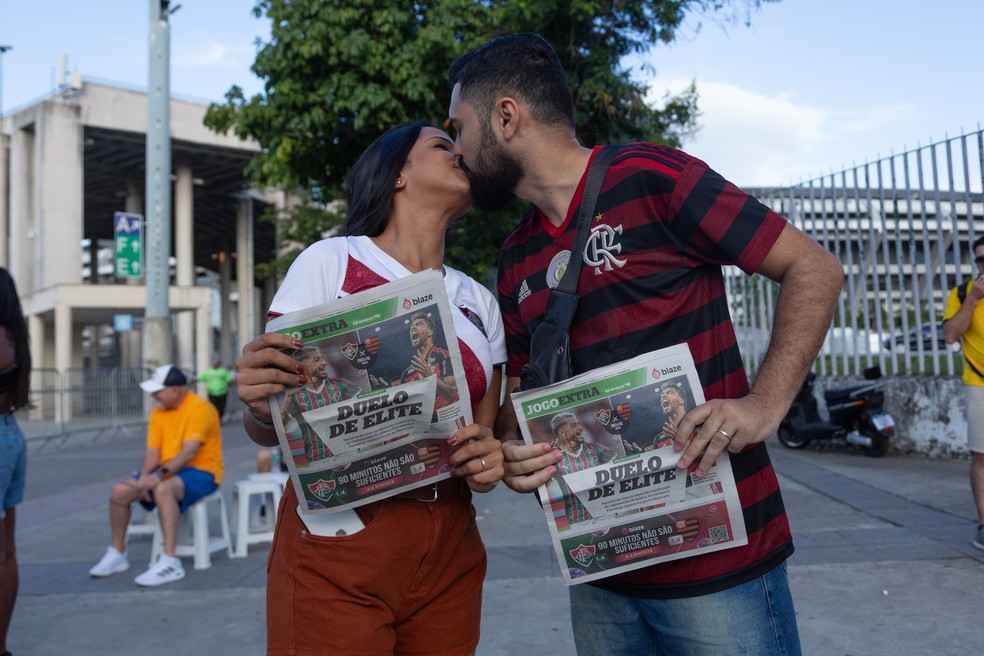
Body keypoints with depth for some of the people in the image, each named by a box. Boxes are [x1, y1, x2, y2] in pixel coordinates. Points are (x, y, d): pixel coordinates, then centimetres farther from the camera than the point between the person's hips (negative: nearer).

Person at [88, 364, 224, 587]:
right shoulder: (158, 412, 7)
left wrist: (160, 475, -34)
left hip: (202, 471, -8)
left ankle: (170, 562, -33)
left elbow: (189, 452, -25)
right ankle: (117, 554, 13)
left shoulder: (199, 408, -17)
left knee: (163, 489, -36)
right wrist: (143, 478, -15)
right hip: (168, 471, 8)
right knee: (120, 490, -6)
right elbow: (152, 452, 3)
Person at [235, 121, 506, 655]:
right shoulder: (330, 261, -5)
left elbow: (484, 434, 13)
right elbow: (270, 431, -3)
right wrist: (261, 405, -25)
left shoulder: (480, 304, 9)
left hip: (450, 557, 5)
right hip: (338, 551, -4)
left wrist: (487, 463, -10)